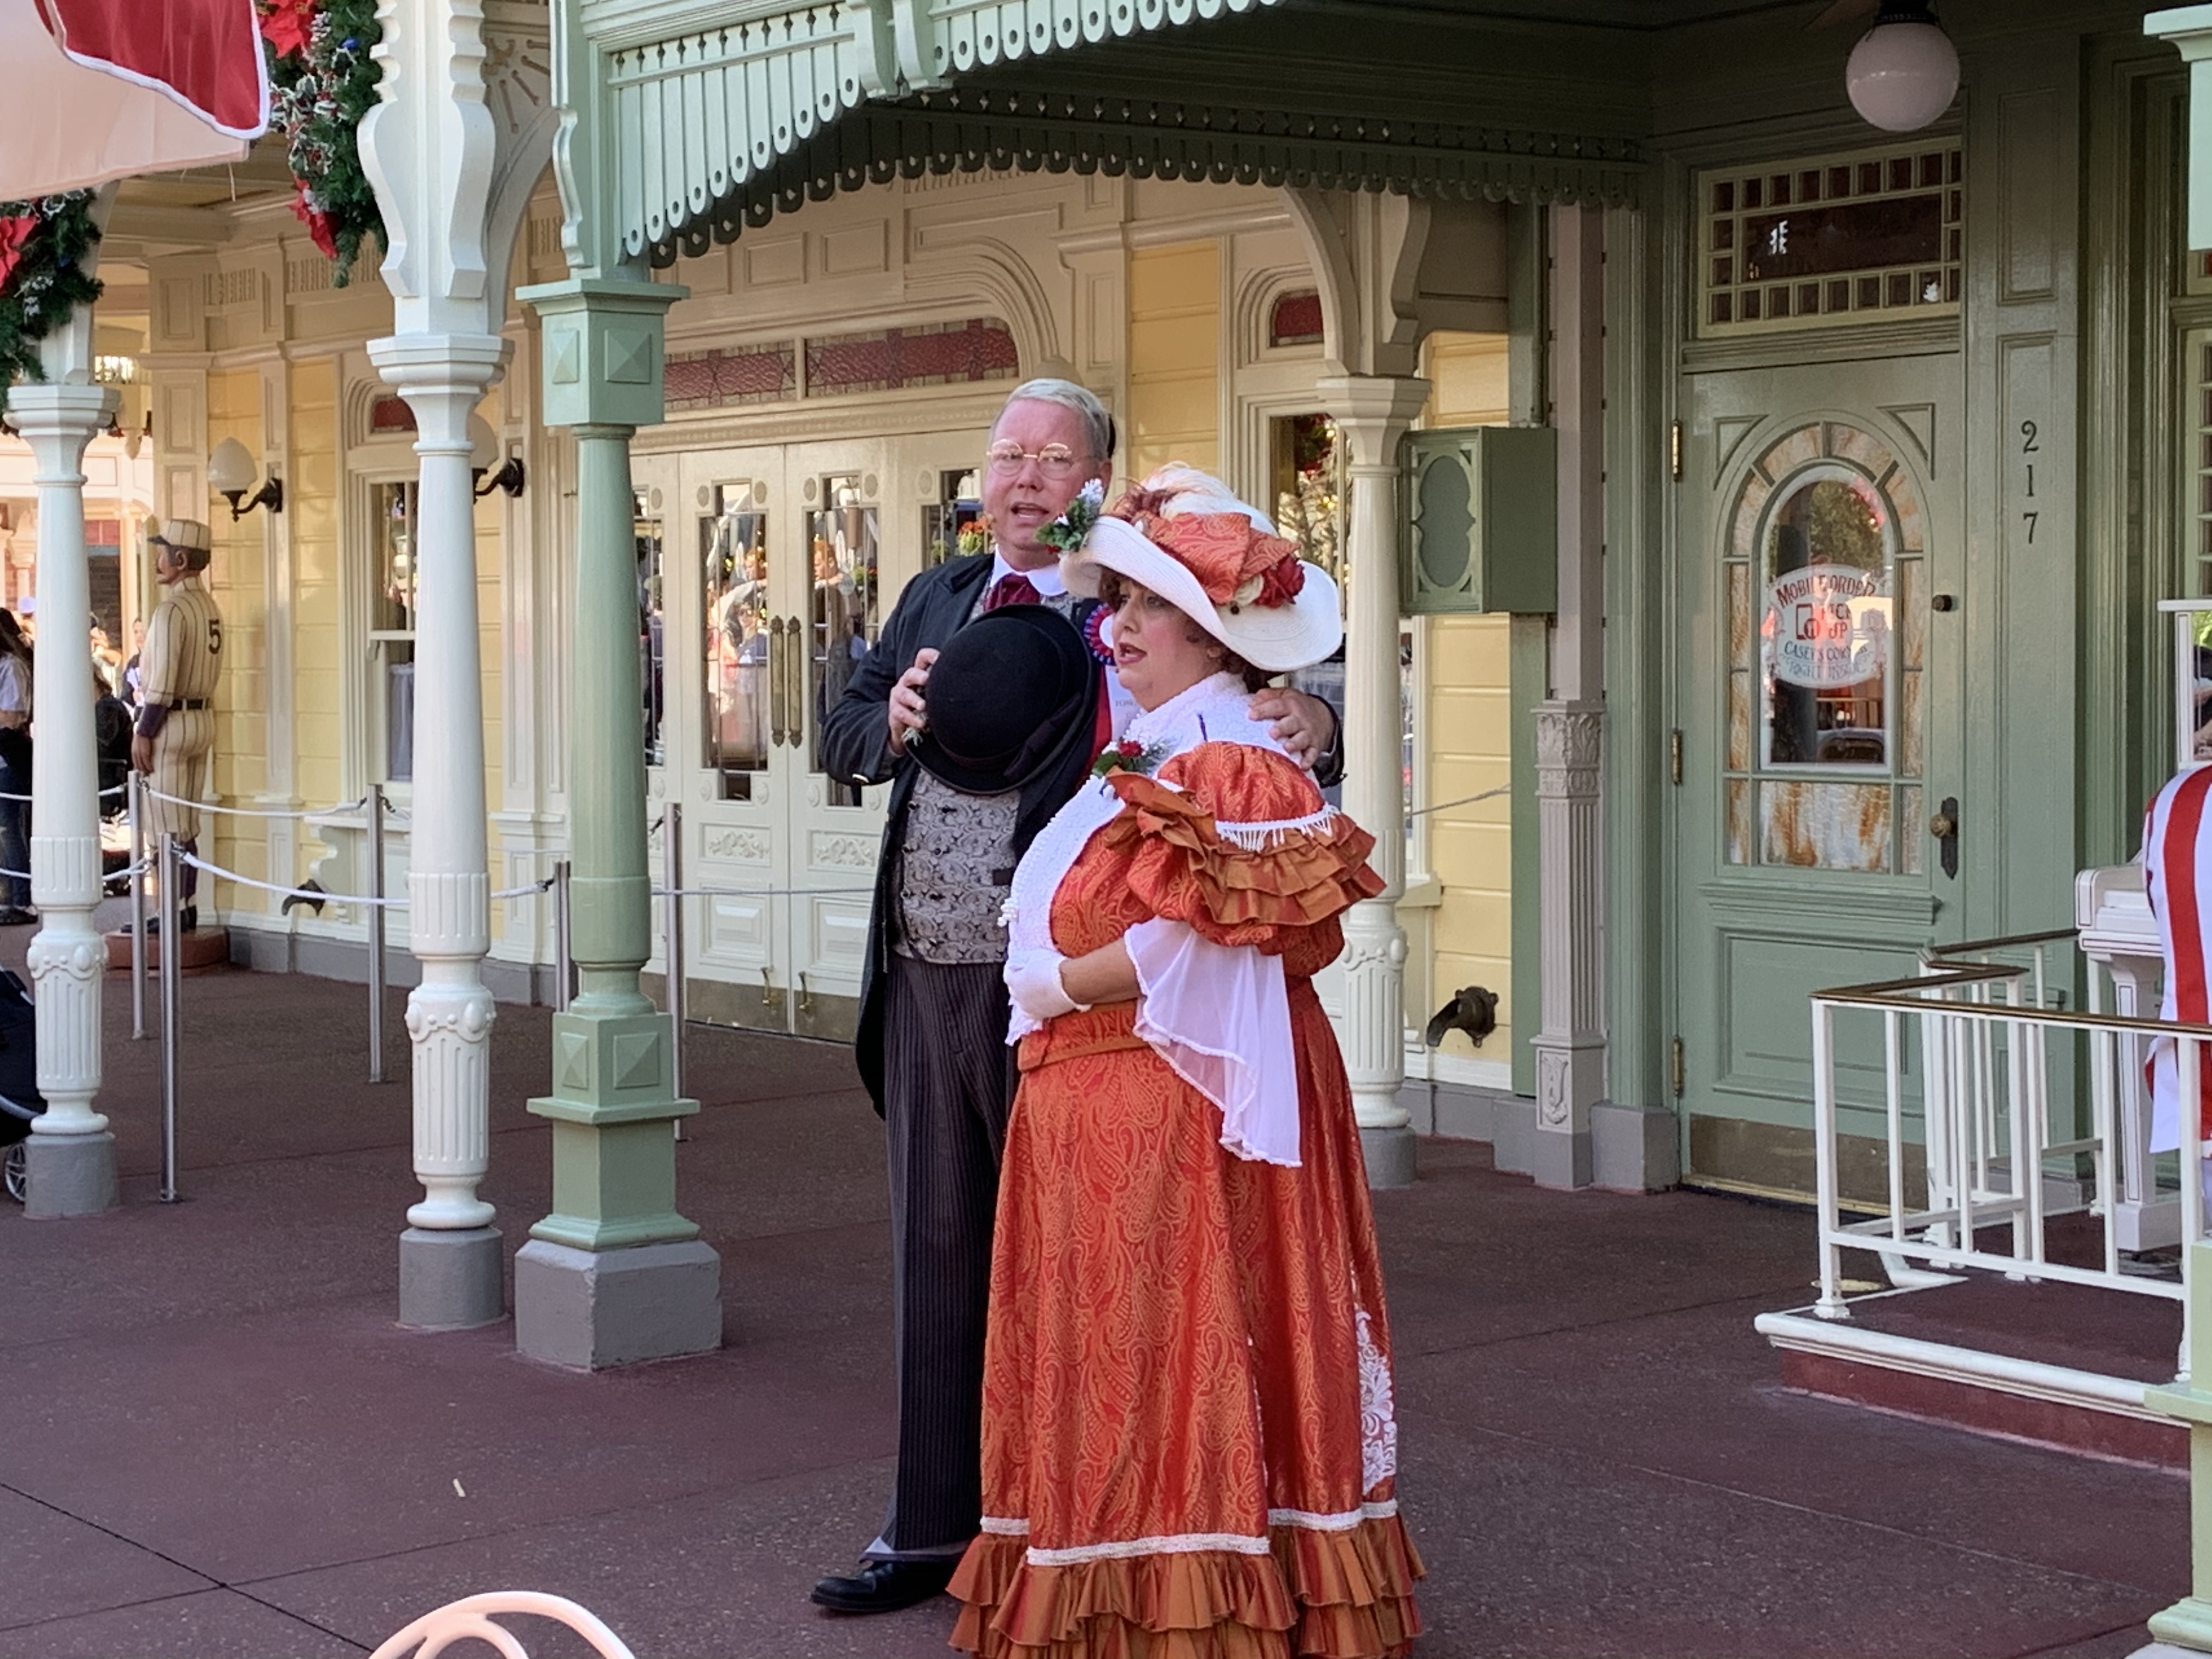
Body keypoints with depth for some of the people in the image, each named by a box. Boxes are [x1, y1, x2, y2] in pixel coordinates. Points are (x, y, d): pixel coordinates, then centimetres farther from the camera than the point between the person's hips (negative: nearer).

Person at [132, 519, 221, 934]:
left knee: (168, 828, -4)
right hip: (203, 719, 9)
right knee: (187, 825, 13)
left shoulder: (172, 610, -18)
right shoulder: (210, 607, 10)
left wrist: (143, 733, -15)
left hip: (171, 722, -9)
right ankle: (187, 908, 16)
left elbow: (162, 681, -20)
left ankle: (175, 913, -3)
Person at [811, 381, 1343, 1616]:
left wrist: (1314, 720, -35)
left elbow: (1263, 701, -13)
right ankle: (934, 1530, 27)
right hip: (925, 982, 7)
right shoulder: (935, 600, 14)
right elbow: (843, 738, 17)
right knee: (937, 1256, 15)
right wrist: (894, 722, -5)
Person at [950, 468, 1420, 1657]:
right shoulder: (1149, 749, 16)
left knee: (1164, 1349, -4)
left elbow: (1180, 949, -20)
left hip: (1170, 1107, -10)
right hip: (1099, 1106, 10)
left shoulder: (1221, 764, -16)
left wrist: (1056, 987, -9)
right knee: (1115, 1354, 12)